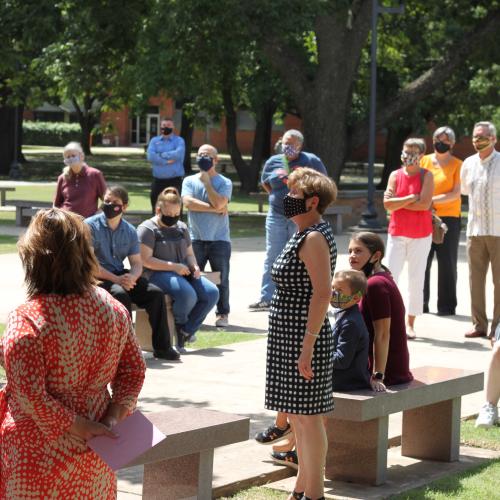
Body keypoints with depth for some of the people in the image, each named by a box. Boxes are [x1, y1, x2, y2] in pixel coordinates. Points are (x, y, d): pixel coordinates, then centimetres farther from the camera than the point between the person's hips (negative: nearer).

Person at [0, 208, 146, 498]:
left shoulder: (26, 321, -22)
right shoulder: (113, 308, -4)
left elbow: (30, 396, -23)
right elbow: (134, 370, 4)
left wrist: (77, 427, -14)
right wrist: (115, 414, -2)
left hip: (39, 454, -5)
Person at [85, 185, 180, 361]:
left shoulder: (130, 231, 11)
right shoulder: (91, 226, -6)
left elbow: (137, 263, 9)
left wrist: (131, 277, -17)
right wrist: (116, 279, -23)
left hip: (121, 275, 6)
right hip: (97, 278, -5)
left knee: (155, 293, -13)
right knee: (121, 294, -35)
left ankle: (162, 347, -7)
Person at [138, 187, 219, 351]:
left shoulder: (181, 227, 21)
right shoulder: (147, 229, -3)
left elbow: (189, 254, 25)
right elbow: (146, 260, -13)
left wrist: (194, 266, 0)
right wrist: (174, 266, -19)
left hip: (183, 272, 7)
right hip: (158, 274, -7)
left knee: (212, 293, -17)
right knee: (188, 294, -33)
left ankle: (185, 331, -6)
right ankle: (180, 324, -1)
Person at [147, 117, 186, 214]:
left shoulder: (179, 140, 3)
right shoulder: (154, 141, 10)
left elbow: (179, 154, -17)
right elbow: (150, 156, -7)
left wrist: (161, 155, -8)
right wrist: (167, 161, -11)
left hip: (175, 180, -3)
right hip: (158, 180, 3)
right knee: (156, 208, 10)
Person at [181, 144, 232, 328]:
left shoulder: (224, 183, 1)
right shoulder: (189, 181, 7)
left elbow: (218, 203, -16)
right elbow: (188, 202, -10)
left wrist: (206, 180, -7)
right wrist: (214, 209, -12)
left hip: (219, 239, -1)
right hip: (196, 239, 1)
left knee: (221, 279, 1)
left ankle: (222, 314, 11)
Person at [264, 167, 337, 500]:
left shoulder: (314, 238, -16)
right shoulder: (305, 235, 15)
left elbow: (322, 293, -23)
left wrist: (308, 345, -26)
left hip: (302, 336, -10)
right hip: (288, 336, 10)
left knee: (306, 416, -4)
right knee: (297, 415, 16)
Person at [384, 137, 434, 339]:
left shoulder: (426, 176, -3)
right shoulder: (395, 175, 4)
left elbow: (425, 204, -16)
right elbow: (388, 204, -7)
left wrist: (398, 203, -9)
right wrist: (411, 198, -14)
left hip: (420, 236, -2)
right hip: (397, 233, 2)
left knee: (416, 279, 3)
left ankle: (410, 324, 11)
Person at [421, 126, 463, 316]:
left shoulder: (457, 164, 0)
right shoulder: (424, 161, 10)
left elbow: (456, 193, -7)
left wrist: (433, 199, -17)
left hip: (448, 218, -3)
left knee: (447, 263, -1)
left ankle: (447, 305, 6)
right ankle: (421, 303, 11)